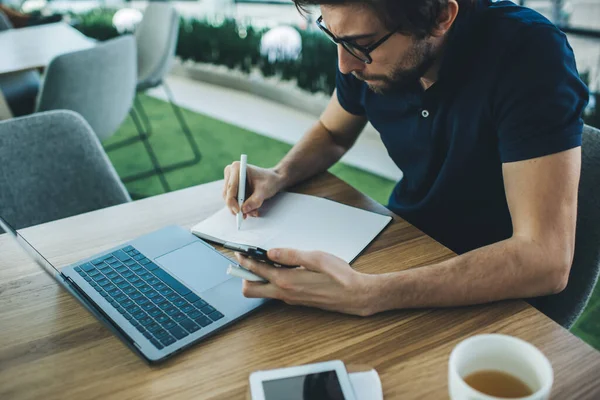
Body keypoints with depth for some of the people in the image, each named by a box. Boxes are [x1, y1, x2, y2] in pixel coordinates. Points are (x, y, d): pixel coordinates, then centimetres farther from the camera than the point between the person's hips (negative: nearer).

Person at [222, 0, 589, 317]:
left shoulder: (530, 54, -28)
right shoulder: (364, 46, -10)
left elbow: (547, 260, -34)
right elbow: (332, 134, 11)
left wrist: (366, 295, -43)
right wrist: (278, 176, -10)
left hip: (491, 294, -5)